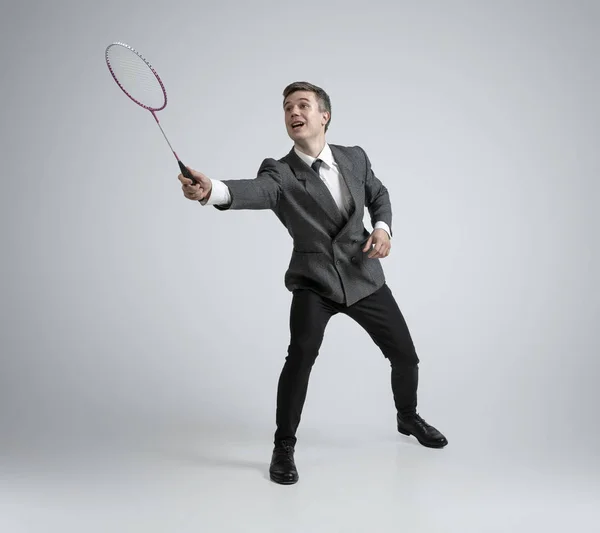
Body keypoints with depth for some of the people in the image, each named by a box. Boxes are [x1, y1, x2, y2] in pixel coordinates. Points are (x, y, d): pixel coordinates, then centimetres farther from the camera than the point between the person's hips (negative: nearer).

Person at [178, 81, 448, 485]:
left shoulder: (355, 158, -3)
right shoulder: (280, 173, -14)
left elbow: (379, 195, 15)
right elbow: (256, 191, -37)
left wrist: (383, 227, -7)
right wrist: (211, 190, -59)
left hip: (364, 277, 4)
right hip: (314, 282, -3)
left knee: (405, 356, 10)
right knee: (301, 354, -25)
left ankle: (408, 417, 42)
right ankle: (284, 447, -2)